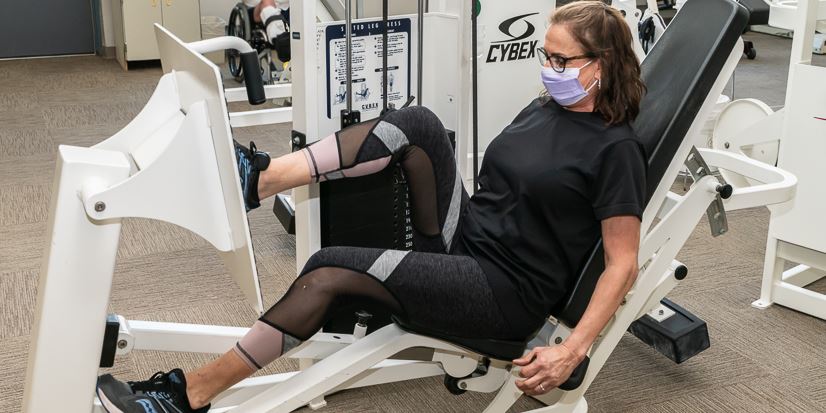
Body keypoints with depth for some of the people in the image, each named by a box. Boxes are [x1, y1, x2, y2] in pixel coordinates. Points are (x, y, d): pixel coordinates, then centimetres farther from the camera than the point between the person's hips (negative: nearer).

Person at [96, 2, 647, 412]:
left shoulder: (615, 149, -11)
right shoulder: (541, 111, 11)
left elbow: (623, 265, -13)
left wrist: (571, 353, -21)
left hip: (508, 292, -7)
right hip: (462, 240, 7)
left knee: (335, 271, -25)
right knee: (418, 124, -16)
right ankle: (257, 177, -22)